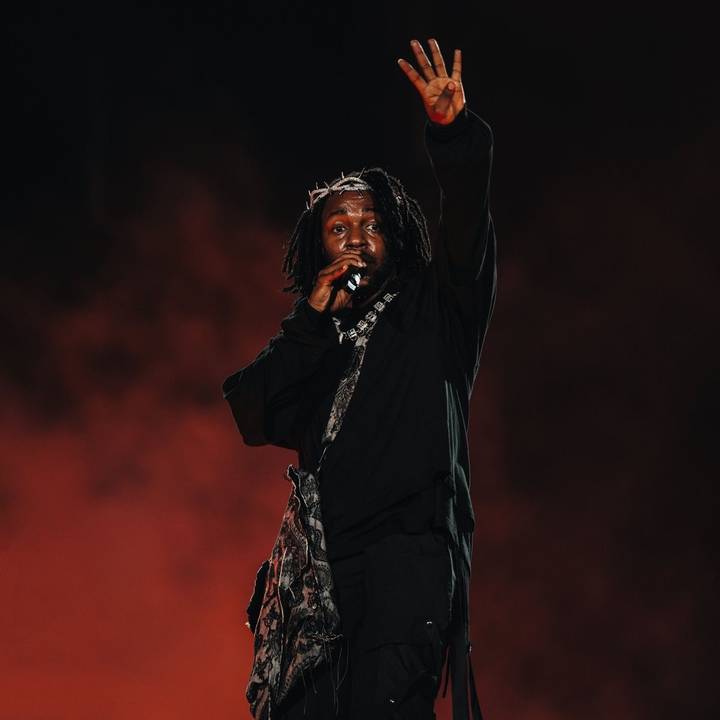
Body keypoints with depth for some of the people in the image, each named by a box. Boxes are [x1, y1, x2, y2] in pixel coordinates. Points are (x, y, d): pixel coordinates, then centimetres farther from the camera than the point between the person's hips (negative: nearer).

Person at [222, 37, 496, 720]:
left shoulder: (428, 312, 15)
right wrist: (312, 321, 4)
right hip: (329, 555, 4)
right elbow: (253, 414, 10)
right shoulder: (311, 342, 24)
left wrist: (454, 134, -17)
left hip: (412, 542, -4)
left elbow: (466, 233, -2)